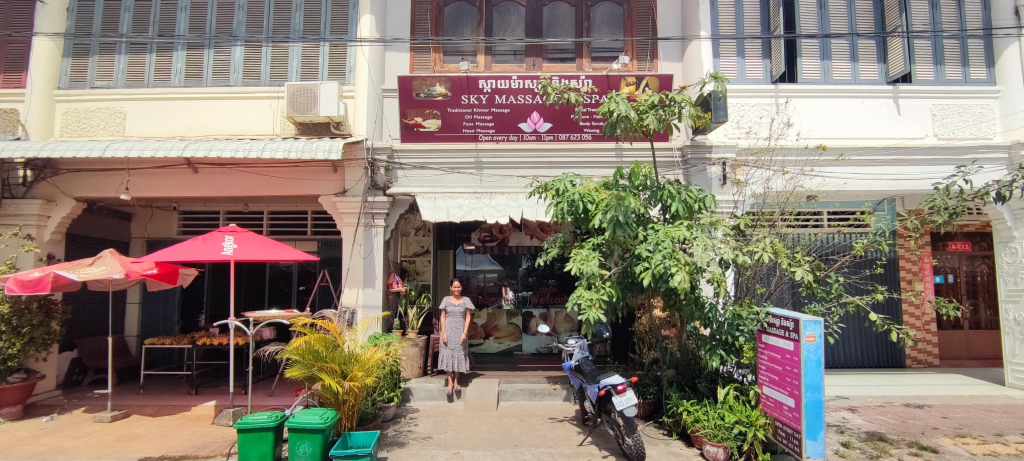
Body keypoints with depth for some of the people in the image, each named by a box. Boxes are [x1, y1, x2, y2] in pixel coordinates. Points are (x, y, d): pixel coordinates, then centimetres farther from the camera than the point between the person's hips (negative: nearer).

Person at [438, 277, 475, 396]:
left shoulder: (466, 300, 3)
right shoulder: (446, 299, 3)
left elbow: (468, 317, 1)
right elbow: (442, 317, 3)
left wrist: (464, 333, -8)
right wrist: (443, 333, -6)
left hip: (460, 332, 0)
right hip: (448, 331, 0)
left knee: (459, 355, 4)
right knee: (448, 355, -2)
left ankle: (456, 381, 15)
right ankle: (450, 382, 4)